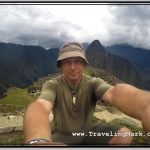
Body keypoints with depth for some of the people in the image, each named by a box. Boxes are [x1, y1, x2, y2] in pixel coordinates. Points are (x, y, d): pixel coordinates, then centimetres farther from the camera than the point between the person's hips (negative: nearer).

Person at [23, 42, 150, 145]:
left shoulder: (93, 83, -15)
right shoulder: (52, 85, -18)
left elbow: (113, 93, -40)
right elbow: (41, 106, -42)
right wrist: (38, 141, -68)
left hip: (88, 131, 3)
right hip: (62, 135, -2)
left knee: (124, 135, -20)